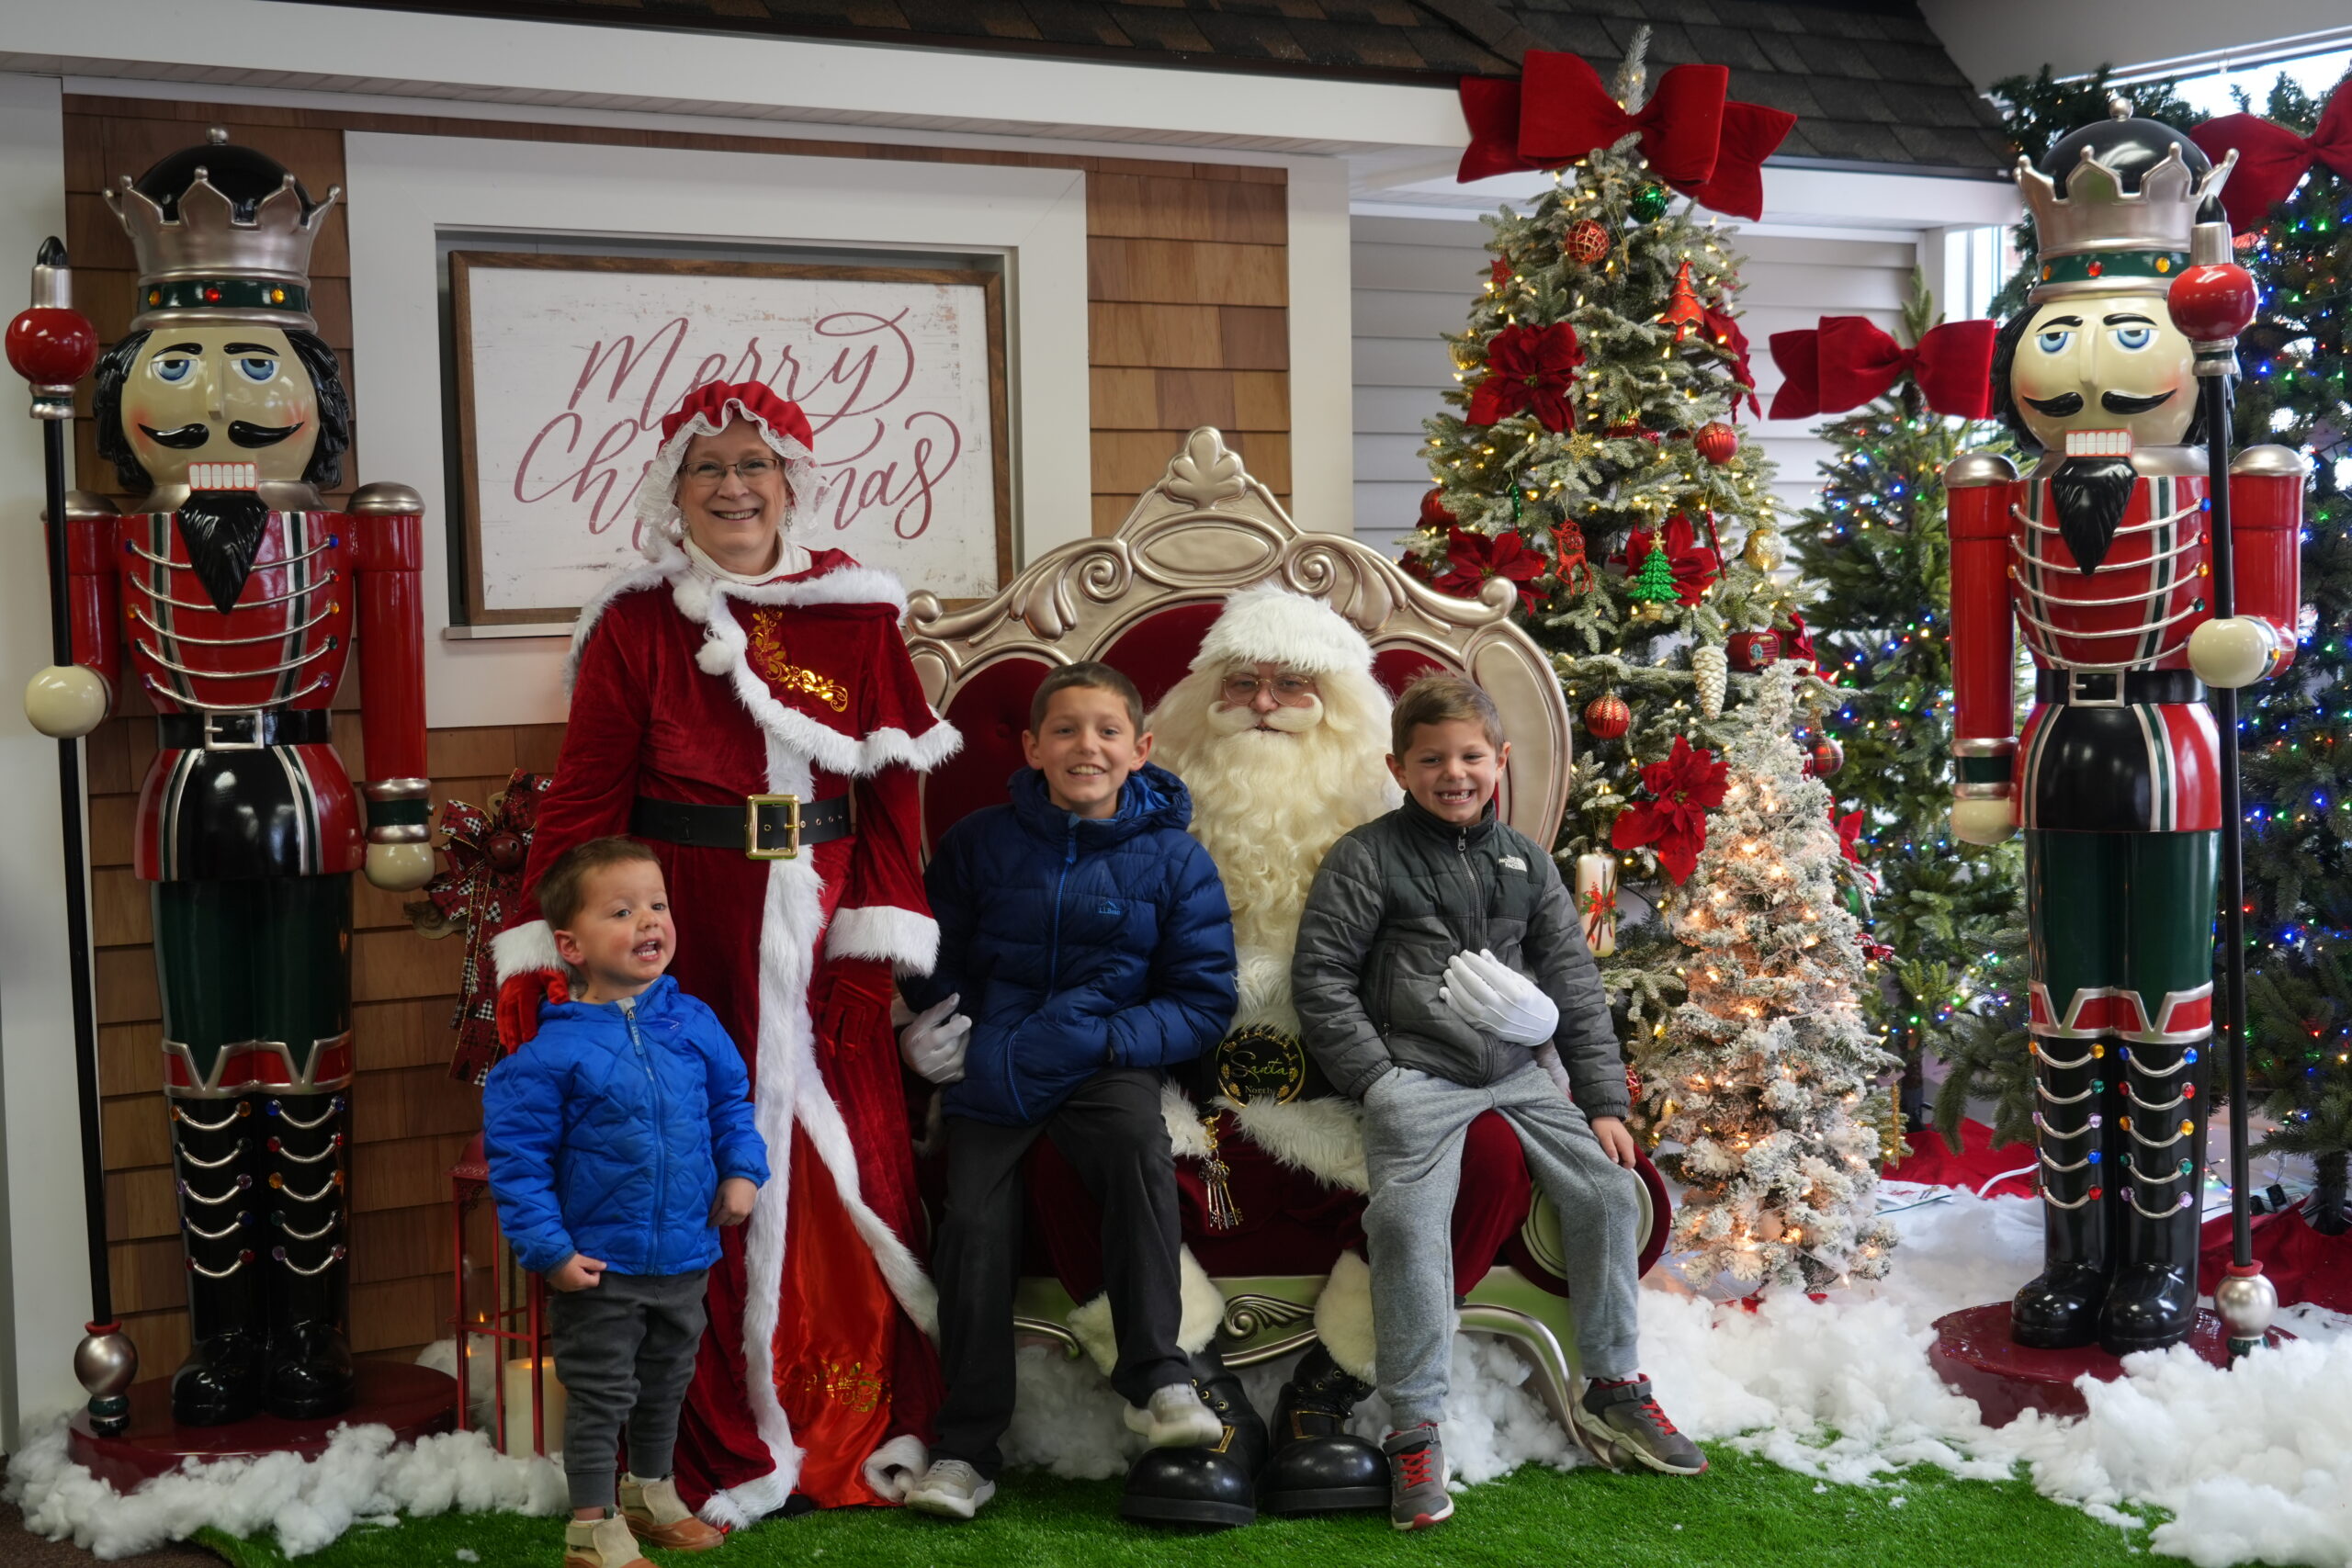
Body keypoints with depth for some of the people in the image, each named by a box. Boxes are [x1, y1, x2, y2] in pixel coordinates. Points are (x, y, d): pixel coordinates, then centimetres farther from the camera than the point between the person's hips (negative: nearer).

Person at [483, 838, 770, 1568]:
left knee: (667, 1383, 23)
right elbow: (517, 1158, -16)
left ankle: (651, 1493, 45)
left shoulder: (693, 1023, -4)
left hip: (684, 1257, 5)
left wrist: (742, 1171, -4)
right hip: (599, 1269, -5)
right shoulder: (554, 1052, -19)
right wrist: (549, 1250, -18)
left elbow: (731, 1101, 10)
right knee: (601, 1396, 8)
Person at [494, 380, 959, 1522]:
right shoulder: (635, 622, 2)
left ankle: (866, 1436, 19)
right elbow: (582, 796, -1)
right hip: (689, 945, -1)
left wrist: (872, 954, -3)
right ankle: (725, 1454, 17)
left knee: (852, 1181, 3)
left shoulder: (858, 615, 6)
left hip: (819, 944, 2)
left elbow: (890, 796, 4)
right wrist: (542, 959, -8)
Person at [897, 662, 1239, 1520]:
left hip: (1104, 1065, -1)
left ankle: (1154, 1375, -22)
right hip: (992, 1069, 1)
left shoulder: (1173, 859, -1)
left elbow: (1203, 1001, -2)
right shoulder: (977, 844, 4)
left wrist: (1098, 1041, -16)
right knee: (975, 1219, -17)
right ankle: (966, 1447, -4)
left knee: (1138, 1143, -32)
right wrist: (949, 1034, -8)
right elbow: (934, 968, 13)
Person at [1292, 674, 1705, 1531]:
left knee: (1606, 1188, -6)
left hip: (1519, 1069, 5)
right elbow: (1319, 975, -3)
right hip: (1415, 1072, -5)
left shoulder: (1526, 861, 13)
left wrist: (1603, 1098, 5)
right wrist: (1374, 1078, -10)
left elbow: (1575, 982, 13)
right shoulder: (1368, 857, 0)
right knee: (1407, 1218, -24)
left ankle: (1613, 1390, 12)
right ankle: (1415, 1431, -16)